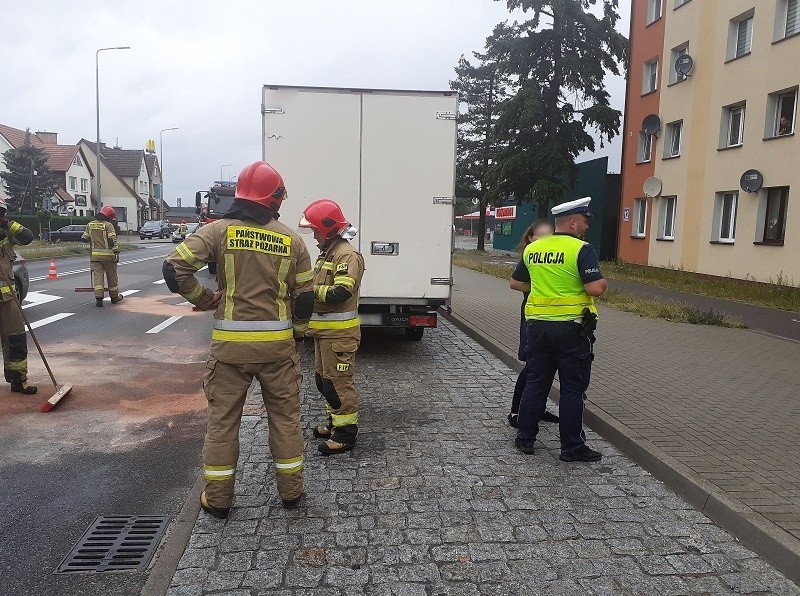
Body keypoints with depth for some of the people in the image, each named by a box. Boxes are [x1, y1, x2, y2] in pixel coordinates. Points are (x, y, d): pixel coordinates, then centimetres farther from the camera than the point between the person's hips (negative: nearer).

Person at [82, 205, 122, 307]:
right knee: (112, 276, 10)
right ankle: (114, 297, 22)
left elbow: (85, 238, 15)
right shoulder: (108, 225, -7)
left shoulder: (90, 225, 10)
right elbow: (113, 240, -14)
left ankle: (98, 297, -10)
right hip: (108, 255, -4)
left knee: (97, 275, 1)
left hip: (95, 254, 4)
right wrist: (116, 253, -12)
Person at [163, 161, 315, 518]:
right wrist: (297, 332, 21)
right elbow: (304, 296, 5)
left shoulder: (219, 231, -4)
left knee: (223, 419, 13)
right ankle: (291, 492, 26)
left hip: (230, 343, -1)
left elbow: (174, 268, -13)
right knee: (285, 417, 15)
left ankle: (218, 499, 23)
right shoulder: (291, 239, 2)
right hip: (277, 343, 1)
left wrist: (203, 300, 3)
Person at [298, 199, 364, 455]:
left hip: (339, 332, -10)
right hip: (324, 329, 11)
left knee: (337, 381, -5)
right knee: (323, 378, 18)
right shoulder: (327, 253, 17)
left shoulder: (347, 255, -15)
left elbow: (341, 292, -26)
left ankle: (346, 431, 5)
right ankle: (335, 420, 32)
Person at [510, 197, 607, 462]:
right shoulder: (582, 249, -12)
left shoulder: (531, 249, 7)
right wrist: (603, 283, 3)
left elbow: (516, 284, 16)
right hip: (572, 327, -5)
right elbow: (595, 289, -18)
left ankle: (525, 438, 22)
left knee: (535, 383, 14)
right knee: (573, 389, 5)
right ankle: (572, 447, 13)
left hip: (538, 325, 5)